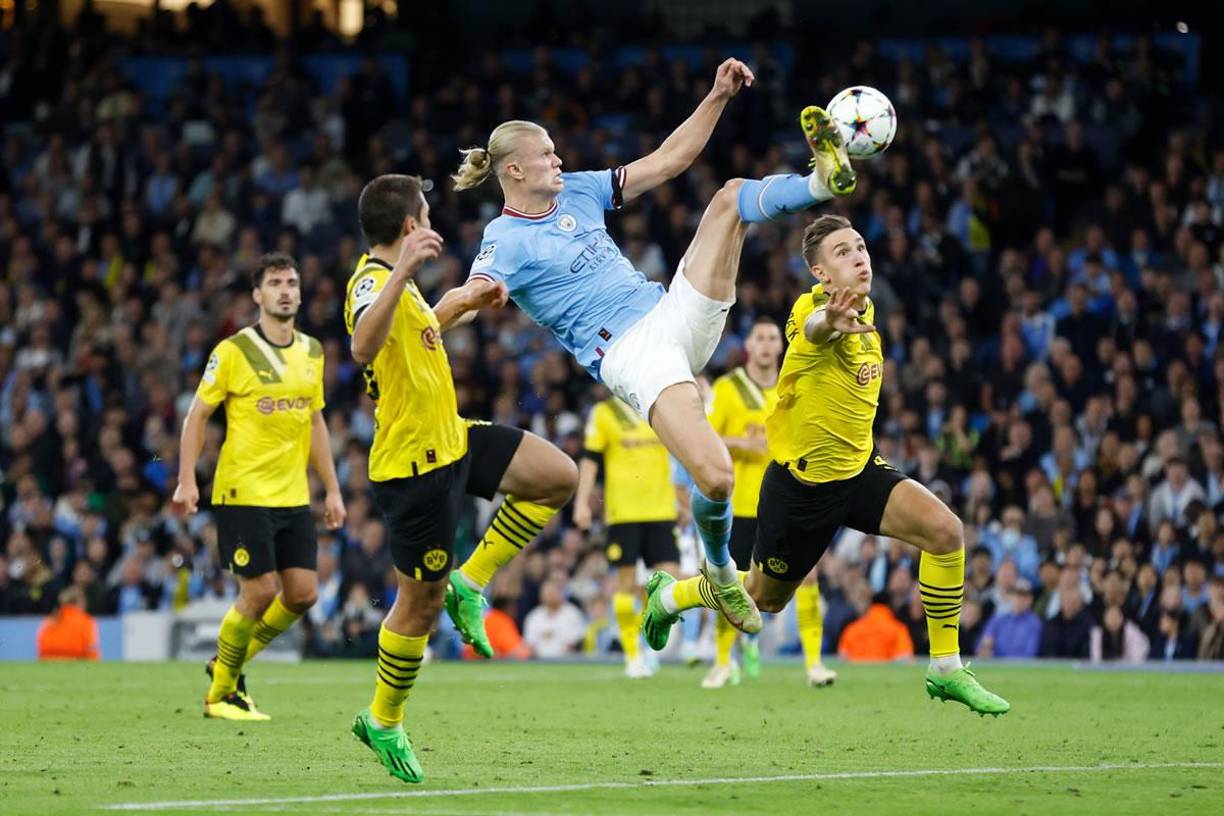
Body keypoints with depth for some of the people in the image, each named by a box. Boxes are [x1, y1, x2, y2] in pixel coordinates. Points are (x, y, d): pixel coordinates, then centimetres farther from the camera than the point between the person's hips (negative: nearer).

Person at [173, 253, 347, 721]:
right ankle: (220, 694, 10)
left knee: (303, 594, 0)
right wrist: (187, 480, -12)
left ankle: (228, 666, 22)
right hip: (243, 493, -6)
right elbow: (197, 414, -3)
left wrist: (332, 490, 15)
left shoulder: (312, 352, 11)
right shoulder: (234, 350, -7)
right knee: (260, 591, -9)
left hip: (294, 497, 6)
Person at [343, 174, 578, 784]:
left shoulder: (394, 281, 10)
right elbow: (363, 348, -45)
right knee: (421, 600, 0)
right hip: (414, 464, -9)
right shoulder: (372, 283, -21)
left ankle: (468, 583, 9)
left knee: (558, 476, 5)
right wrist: (403, 270, -53)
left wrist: (462, 304, 28)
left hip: (449, 440, 9)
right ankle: (382, 723, 18)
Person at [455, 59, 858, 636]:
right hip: (629, 354, -7)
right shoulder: (505, 240, -5)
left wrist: (718, 96, 7)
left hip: (676, 314, 7)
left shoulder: (578, 191, 15)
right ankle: (720, 569, 2)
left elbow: (669, 160, 16)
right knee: (714, 476, -25)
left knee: (733, 196, -3)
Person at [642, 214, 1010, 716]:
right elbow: (814, 328, -54)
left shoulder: (864, 311, 0)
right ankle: (668, 595, 45)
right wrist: (829, 323, -77)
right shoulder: (811, 311, -26)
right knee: (765, 598, 13)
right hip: (801, 482, -6)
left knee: (945, 530, -18)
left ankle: (945, 670, -6)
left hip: (858, 469, 6)